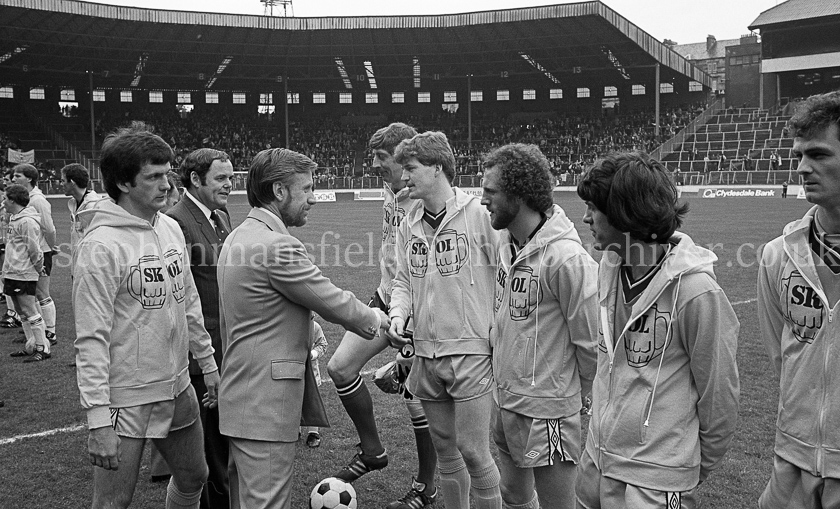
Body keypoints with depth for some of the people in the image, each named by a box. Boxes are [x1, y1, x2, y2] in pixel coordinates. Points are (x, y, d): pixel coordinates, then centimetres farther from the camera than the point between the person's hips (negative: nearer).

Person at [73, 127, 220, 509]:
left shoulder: (171, 228, 5)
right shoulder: (100, 245, -18)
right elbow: (91, 338, -19)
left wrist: (208, 364, 16)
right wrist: (98, 419, -21)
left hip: (177, 389, 7)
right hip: (125, 402, -7)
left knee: (193, 478, 20)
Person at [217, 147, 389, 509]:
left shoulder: (236, 238, 12)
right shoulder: (279, 247, -20)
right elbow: (337, 305, -14)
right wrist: (376, 319, 6)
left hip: (240, 396, 10)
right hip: (265, 408, -10)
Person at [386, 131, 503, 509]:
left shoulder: (478, 214, -11)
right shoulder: (409, 223, 7)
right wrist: (399, 314, -4)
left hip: (471, 352, -6)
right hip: (426, 353, 6)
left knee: (473, 451, -1)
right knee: (445, 449, 17)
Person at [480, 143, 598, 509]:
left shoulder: (567, 258, -24)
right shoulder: (506, 241, 1)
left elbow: (593, 340, -16)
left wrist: (582, 393, -4)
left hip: (546, 411, -7)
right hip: (504, 399, 8)